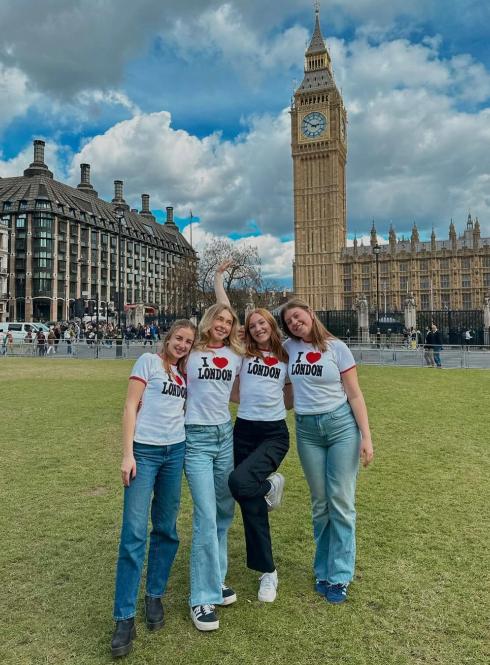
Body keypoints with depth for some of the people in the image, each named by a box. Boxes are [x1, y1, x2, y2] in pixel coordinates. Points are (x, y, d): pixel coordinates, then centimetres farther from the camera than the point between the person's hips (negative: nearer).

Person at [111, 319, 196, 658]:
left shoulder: (184, 371, 13)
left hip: (175, 452, 5)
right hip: (144, 451, -5)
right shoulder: (149, 361, 0)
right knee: (134, 533, -6)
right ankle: (125, 618, 4)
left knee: (166, 529, 11)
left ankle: (155, 597, 28)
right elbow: (131, 407, -6)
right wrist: (127, 453, -11)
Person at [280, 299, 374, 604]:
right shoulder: (289, 348, 4)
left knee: (341, 502, 1)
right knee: (319, 503, 12)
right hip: (307, 430, 3)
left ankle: (339, 576, 14)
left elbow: (354, 394, -4)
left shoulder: (336, 347, -4)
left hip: (341, 424, -3)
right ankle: (323, 570, 28)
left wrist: (366, 436, -9)